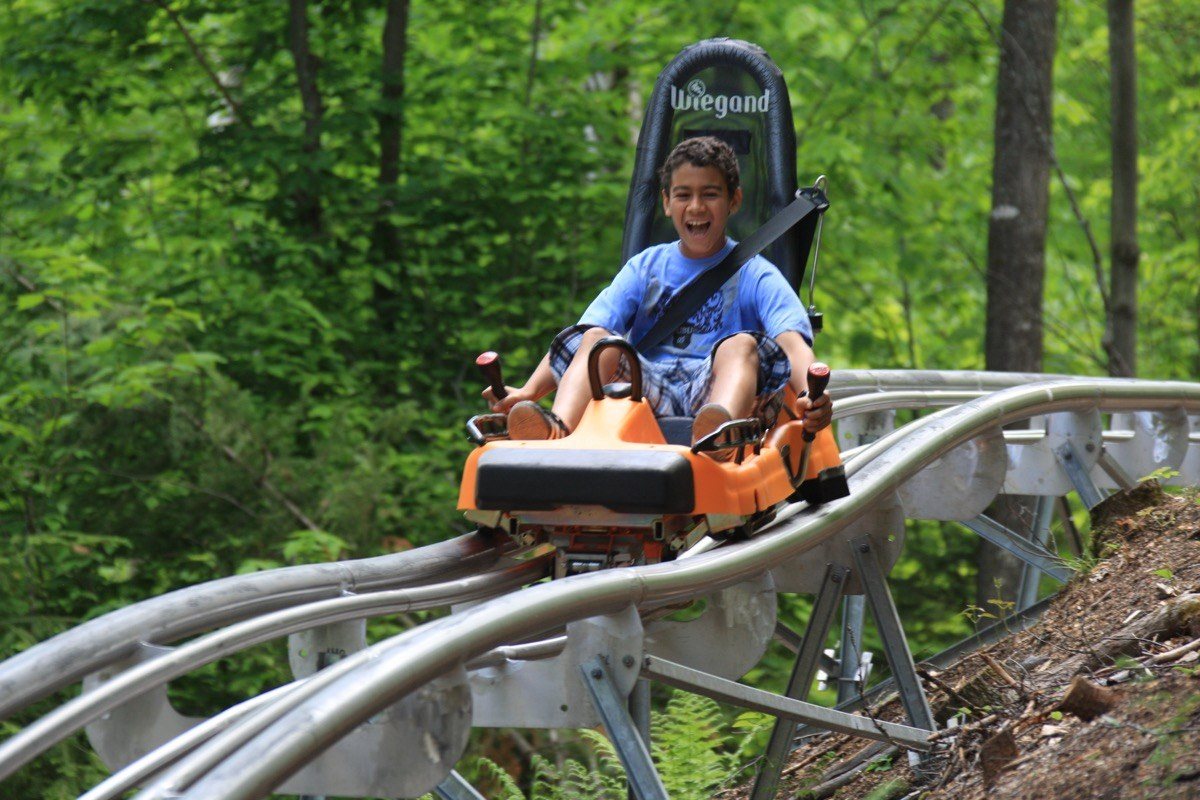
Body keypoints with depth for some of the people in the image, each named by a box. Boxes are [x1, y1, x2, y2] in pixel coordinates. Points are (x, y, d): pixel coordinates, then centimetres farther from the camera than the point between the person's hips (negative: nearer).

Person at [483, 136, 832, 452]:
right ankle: (557, 428, -48)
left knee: (743, 344, -29)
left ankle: (720, 430, -62)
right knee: (599, 342, -19)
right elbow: (584, 334, 9)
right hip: (647, 391, 3)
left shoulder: (755, 275, 13)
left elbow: (792, 341, -6)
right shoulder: (646, 267, 21)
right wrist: (527, 393, -8)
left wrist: (810, 396, -30)